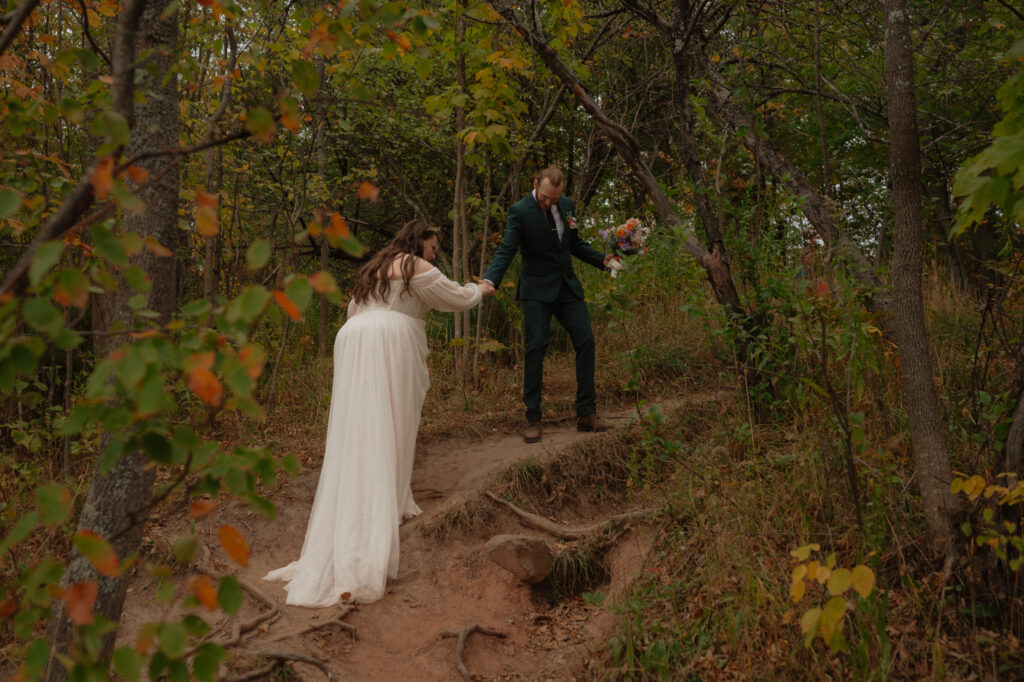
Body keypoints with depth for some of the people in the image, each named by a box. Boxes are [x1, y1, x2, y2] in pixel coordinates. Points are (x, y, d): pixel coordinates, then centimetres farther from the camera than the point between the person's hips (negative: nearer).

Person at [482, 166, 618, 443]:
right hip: (538, 290, -5)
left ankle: (586, 414, 7)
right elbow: (506, 250, -22)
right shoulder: (520, 211, -12)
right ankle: (533, 419, 0)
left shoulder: (566, 204, 5)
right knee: (535, 348, -9)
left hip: (567, 286, 5)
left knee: (585, 342, -1)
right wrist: (490, 281, -38)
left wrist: (602, 259, 1)